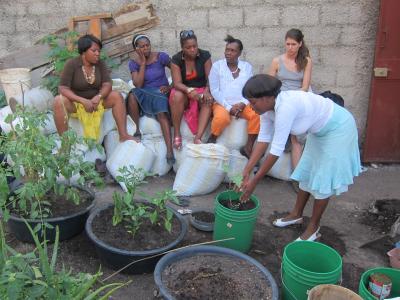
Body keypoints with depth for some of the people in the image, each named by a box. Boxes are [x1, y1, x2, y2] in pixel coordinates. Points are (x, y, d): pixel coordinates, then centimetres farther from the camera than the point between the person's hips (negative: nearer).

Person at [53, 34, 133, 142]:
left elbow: (107, 85, -12)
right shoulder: (71, 64, -15)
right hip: (76, 102, -3)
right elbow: (63, 88, -21)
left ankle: (123, 135, -23)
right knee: (58, 101, -34)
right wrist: (83, 101, -35)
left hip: (95, 100, 3)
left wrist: (98, 97, -34)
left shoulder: (100, 64, -4)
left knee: (117, 96, -20)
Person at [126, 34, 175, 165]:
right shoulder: (134, 63, 1)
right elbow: (138, 85, -12)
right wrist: (143, 63, -12)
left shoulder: (161, 57, -4)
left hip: (161, 92, -2)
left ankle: (169, 149, -42)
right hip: (144, 96, 2)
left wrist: (171, 86, -10)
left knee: (162, 113, -34)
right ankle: (137, 131, -19)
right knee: (132, 95, -33)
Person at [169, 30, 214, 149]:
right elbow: (177, 83, -16)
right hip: (184, 91, 0)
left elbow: (210, 78, -10)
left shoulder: (205, 56, -6)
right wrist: (189, 90, -38)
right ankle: (176, 134, -26)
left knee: (209, 100, -35)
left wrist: (207, 91, -32)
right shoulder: (176, 59, -8)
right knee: (177, 96, -36)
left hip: (201, 90, 0)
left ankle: (198, 138, -45)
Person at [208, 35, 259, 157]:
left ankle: (248, 147, -13)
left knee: (257, 114, -26)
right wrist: (229, 107, -13)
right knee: (222, 118, -36)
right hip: (222, 104, -2)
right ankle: (212, 139, -4)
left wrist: (243, 104, -13)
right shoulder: (217, 66, 0)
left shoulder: (247, 67, 8)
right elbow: (214, 90, -5)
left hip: (242, 104, 3)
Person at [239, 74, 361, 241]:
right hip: (320, 130, 9)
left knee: (323, 179, -1)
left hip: (338, 128, -8)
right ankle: (296, 215, 31)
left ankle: (314, 228, 14)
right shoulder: (268, 107, -11)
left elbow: (276, 151, -35)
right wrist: (246, 171, -11)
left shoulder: (285, 107, -37)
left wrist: (254, 182, -29)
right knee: (307, 172, 15)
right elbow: (263, 139, -7)